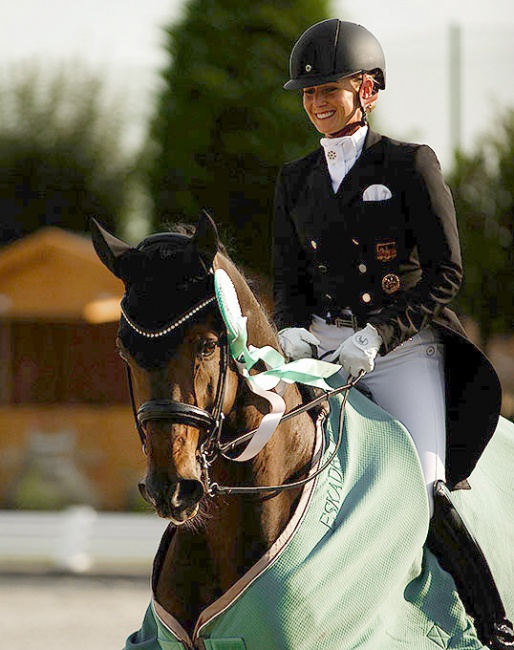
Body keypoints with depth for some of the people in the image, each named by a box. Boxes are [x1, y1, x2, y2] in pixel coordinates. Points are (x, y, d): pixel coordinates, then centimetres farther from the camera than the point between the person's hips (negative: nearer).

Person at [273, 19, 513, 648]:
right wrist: (293, 330, -7)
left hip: (404, 348, -5)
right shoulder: (295, 181, 13)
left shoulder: (410, 165, -2)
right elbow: (289, 279, 16)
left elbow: (445, 275, -6)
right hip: (323, 351, 5)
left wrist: (377, 335, -17)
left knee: (423, 493, -18)